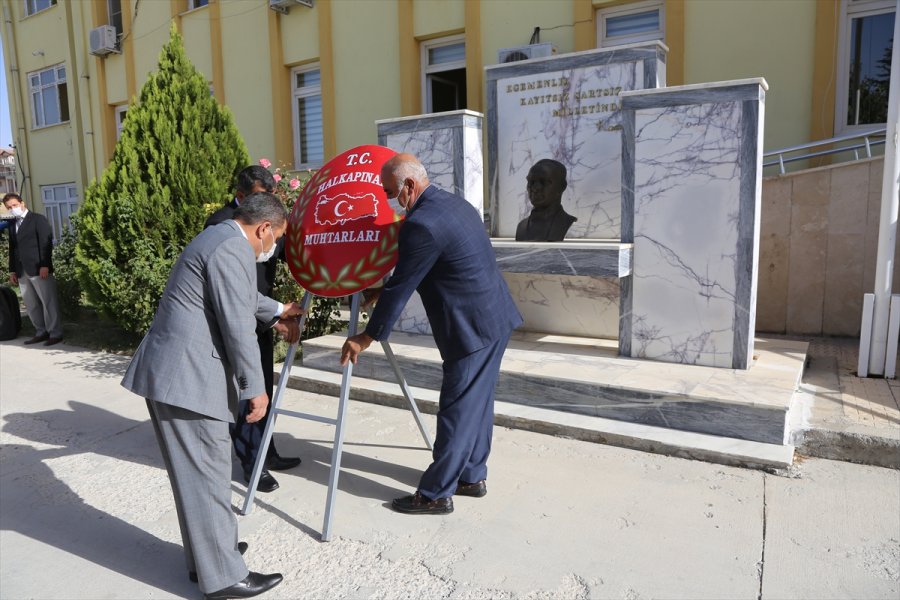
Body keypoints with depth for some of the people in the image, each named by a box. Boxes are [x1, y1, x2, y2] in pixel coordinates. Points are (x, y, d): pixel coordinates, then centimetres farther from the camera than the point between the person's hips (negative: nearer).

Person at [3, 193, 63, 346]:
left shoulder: (38, 219, -2)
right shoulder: (12, 225, 19)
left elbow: (46, 243, -11)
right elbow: (12, 249, 19)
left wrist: (44, 265, -18)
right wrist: (13, 270, 13)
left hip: (39, 269, -7)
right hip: (22, 272, 7)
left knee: (49, 302, -3)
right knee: (31, 305, 8)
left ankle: (55, 333, 2)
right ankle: (41, 332, 16)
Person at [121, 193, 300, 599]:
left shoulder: (219, 238, 18)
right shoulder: (233, 248, -16)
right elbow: (237, 326, -18)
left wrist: (277, 309, 50)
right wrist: (255, 387, -11)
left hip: (173, 371, 11)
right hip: (186, 377, -11)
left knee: (197, 471, 18)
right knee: (206, 474, -2)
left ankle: (206, 555, 31)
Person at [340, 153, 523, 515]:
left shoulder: (422, 224, -19)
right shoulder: (455, 203, 11)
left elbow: (400, 287, -14)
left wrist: (367, 338, -3)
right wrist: (383, 293, 25)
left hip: (472, 329, -10)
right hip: (496, 320, 10)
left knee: (456, 411, 0)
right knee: (477, 403, 18)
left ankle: (435, 495, 13)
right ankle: (472, 476, 32)